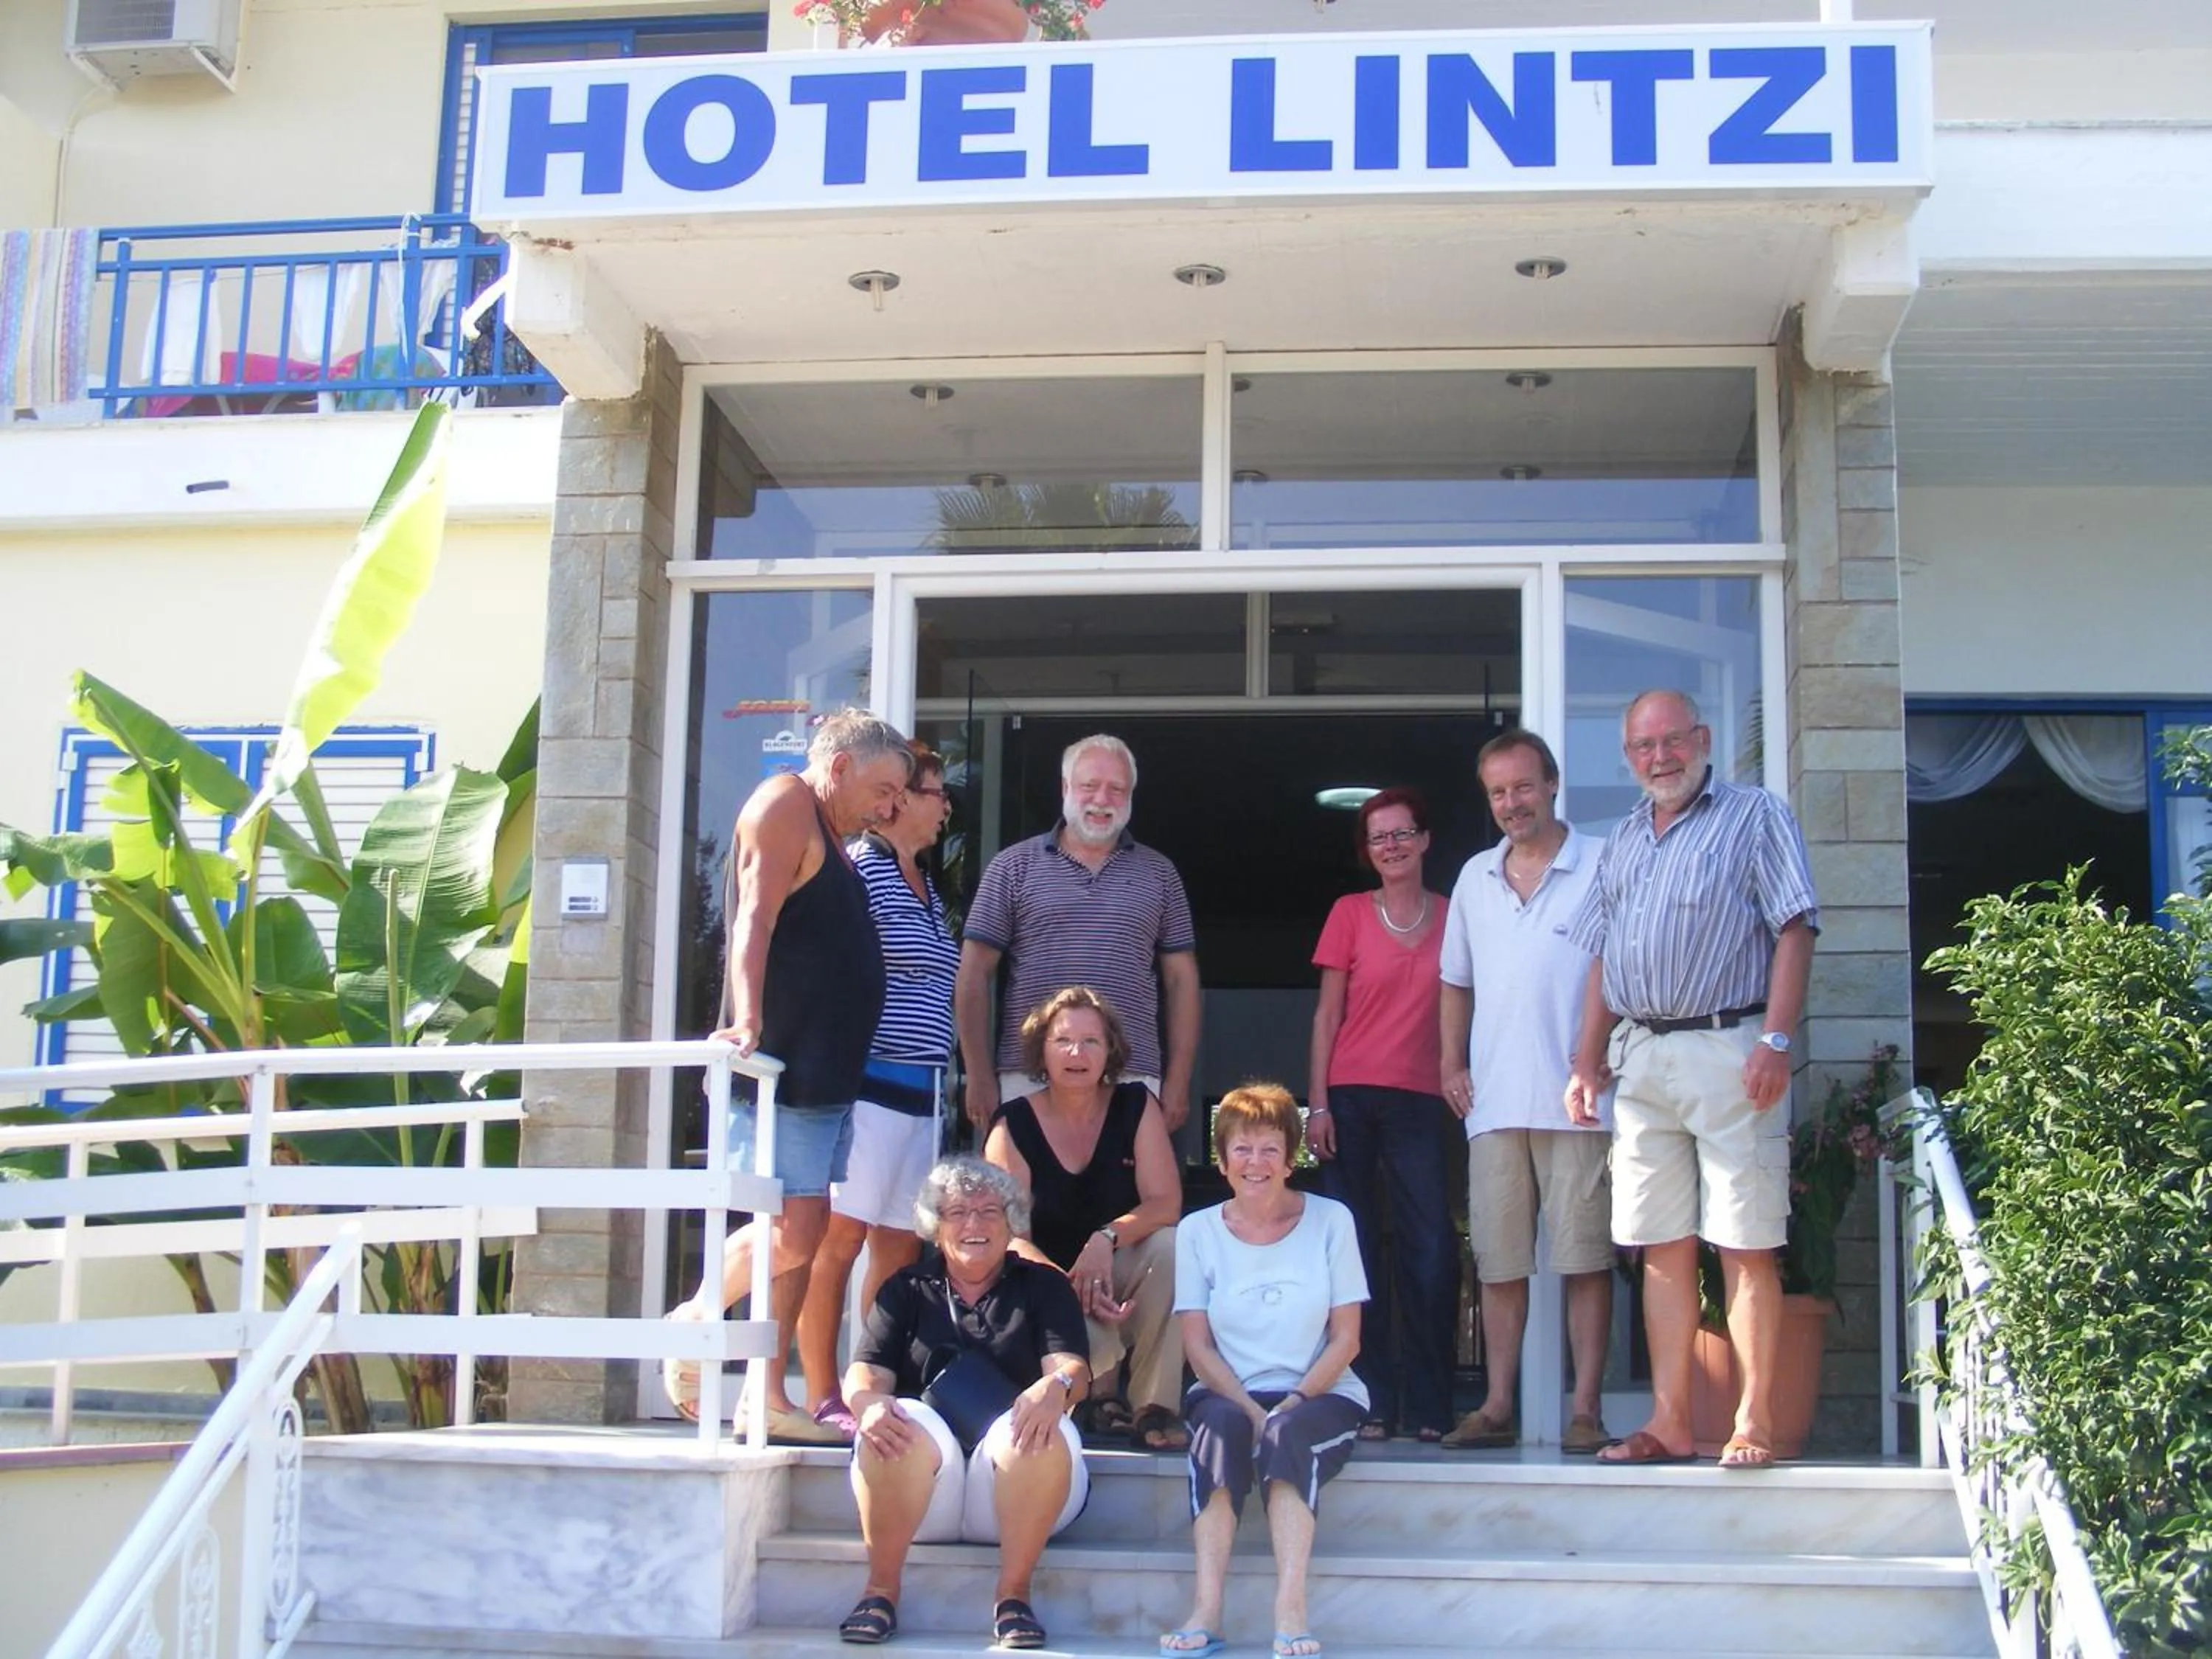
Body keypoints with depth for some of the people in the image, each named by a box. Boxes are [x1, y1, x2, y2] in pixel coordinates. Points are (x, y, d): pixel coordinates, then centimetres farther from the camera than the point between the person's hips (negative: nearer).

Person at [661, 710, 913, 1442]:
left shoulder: (832, 837, 21)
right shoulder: (786, 804, -6)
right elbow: (755, 921, -18)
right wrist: (747, 1022, -29)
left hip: (826, 1073, 10)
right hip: (783, 1068, -10)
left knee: (803, 1233, 9)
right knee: (794, 1229, -14)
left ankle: (768, 1397, 13)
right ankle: (695, 1320, 8)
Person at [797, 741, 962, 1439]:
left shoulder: (926, 886, 20)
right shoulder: (859, 868, -6)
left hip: (919, 1091, 9)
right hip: (869, 1082, -9)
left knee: (902, 1245, 8)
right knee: (839, 1238, -7)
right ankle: (823, 1399, -3)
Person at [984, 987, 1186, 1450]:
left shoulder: (1135, 1107, -3)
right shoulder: (1014, 1125, -6)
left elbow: (1166, 1202, -12)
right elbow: (1010, 1235, -14)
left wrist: (1106, 1239, -31)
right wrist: (1074, 1289, -30)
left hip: (1117, 1278, 2)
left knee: (1169, 1245, -31)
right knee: (1091, 1344, -36)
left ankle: (1154, 1408, -20)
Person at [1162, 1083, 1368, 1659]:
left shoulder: (1330, 1221, 3)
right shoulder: (1198, 1232, 6)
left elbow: (1346, 1339, 0)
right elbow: (1197, 1343, -1)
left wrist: (1294, 1402, -16)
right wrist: (1251, 1409, -17)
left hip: (1320, 1397, -1)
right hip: (1230, 1393, 1)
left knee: (1288, 1431, -34)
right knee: (1221, 1422, -33)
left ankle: (1291, 1611, -40)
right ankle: (1206, 1609, -38)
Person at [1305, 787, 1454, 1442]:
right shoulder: (1350, 913, 6)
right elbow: (1327, 1012, 5)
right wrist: (1317, 1104, -2)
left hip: (1421, 1101, 0)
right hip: (1352, 1096, 0)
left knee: (1431, 1247, -7)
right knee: (1359, 1247, 1)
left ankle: (1430, 1406, 0)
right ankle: (1371, 1403, 5)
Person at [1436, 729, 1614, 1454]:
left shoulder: (1600, 867, -1)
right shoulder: (1475, 877, 15)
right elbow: (1456, 982, 23)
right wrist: (1451, 1062, 12)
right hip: (1494, 1099, 5)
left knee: (1585, 1257, -2)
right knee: (1498, 1259, 7)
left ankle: (1585, 1409, 3)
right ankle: (1499, 1407, 13)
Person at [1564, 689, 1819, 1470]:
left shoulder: (1754, 816, 2)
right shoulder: (1623, 840, 20)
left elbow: (1794, 930, -6)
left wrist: (1776, 1040, -16)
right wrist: (1587, 1060, 13)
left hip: (1725, 1047, -6)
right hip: (1639, 1059, 6)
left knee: (1745, 1245, -5)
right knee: (1661, 1247, 6)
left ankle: (1755, 1421, 0)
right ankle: (1670, 1422, 10)